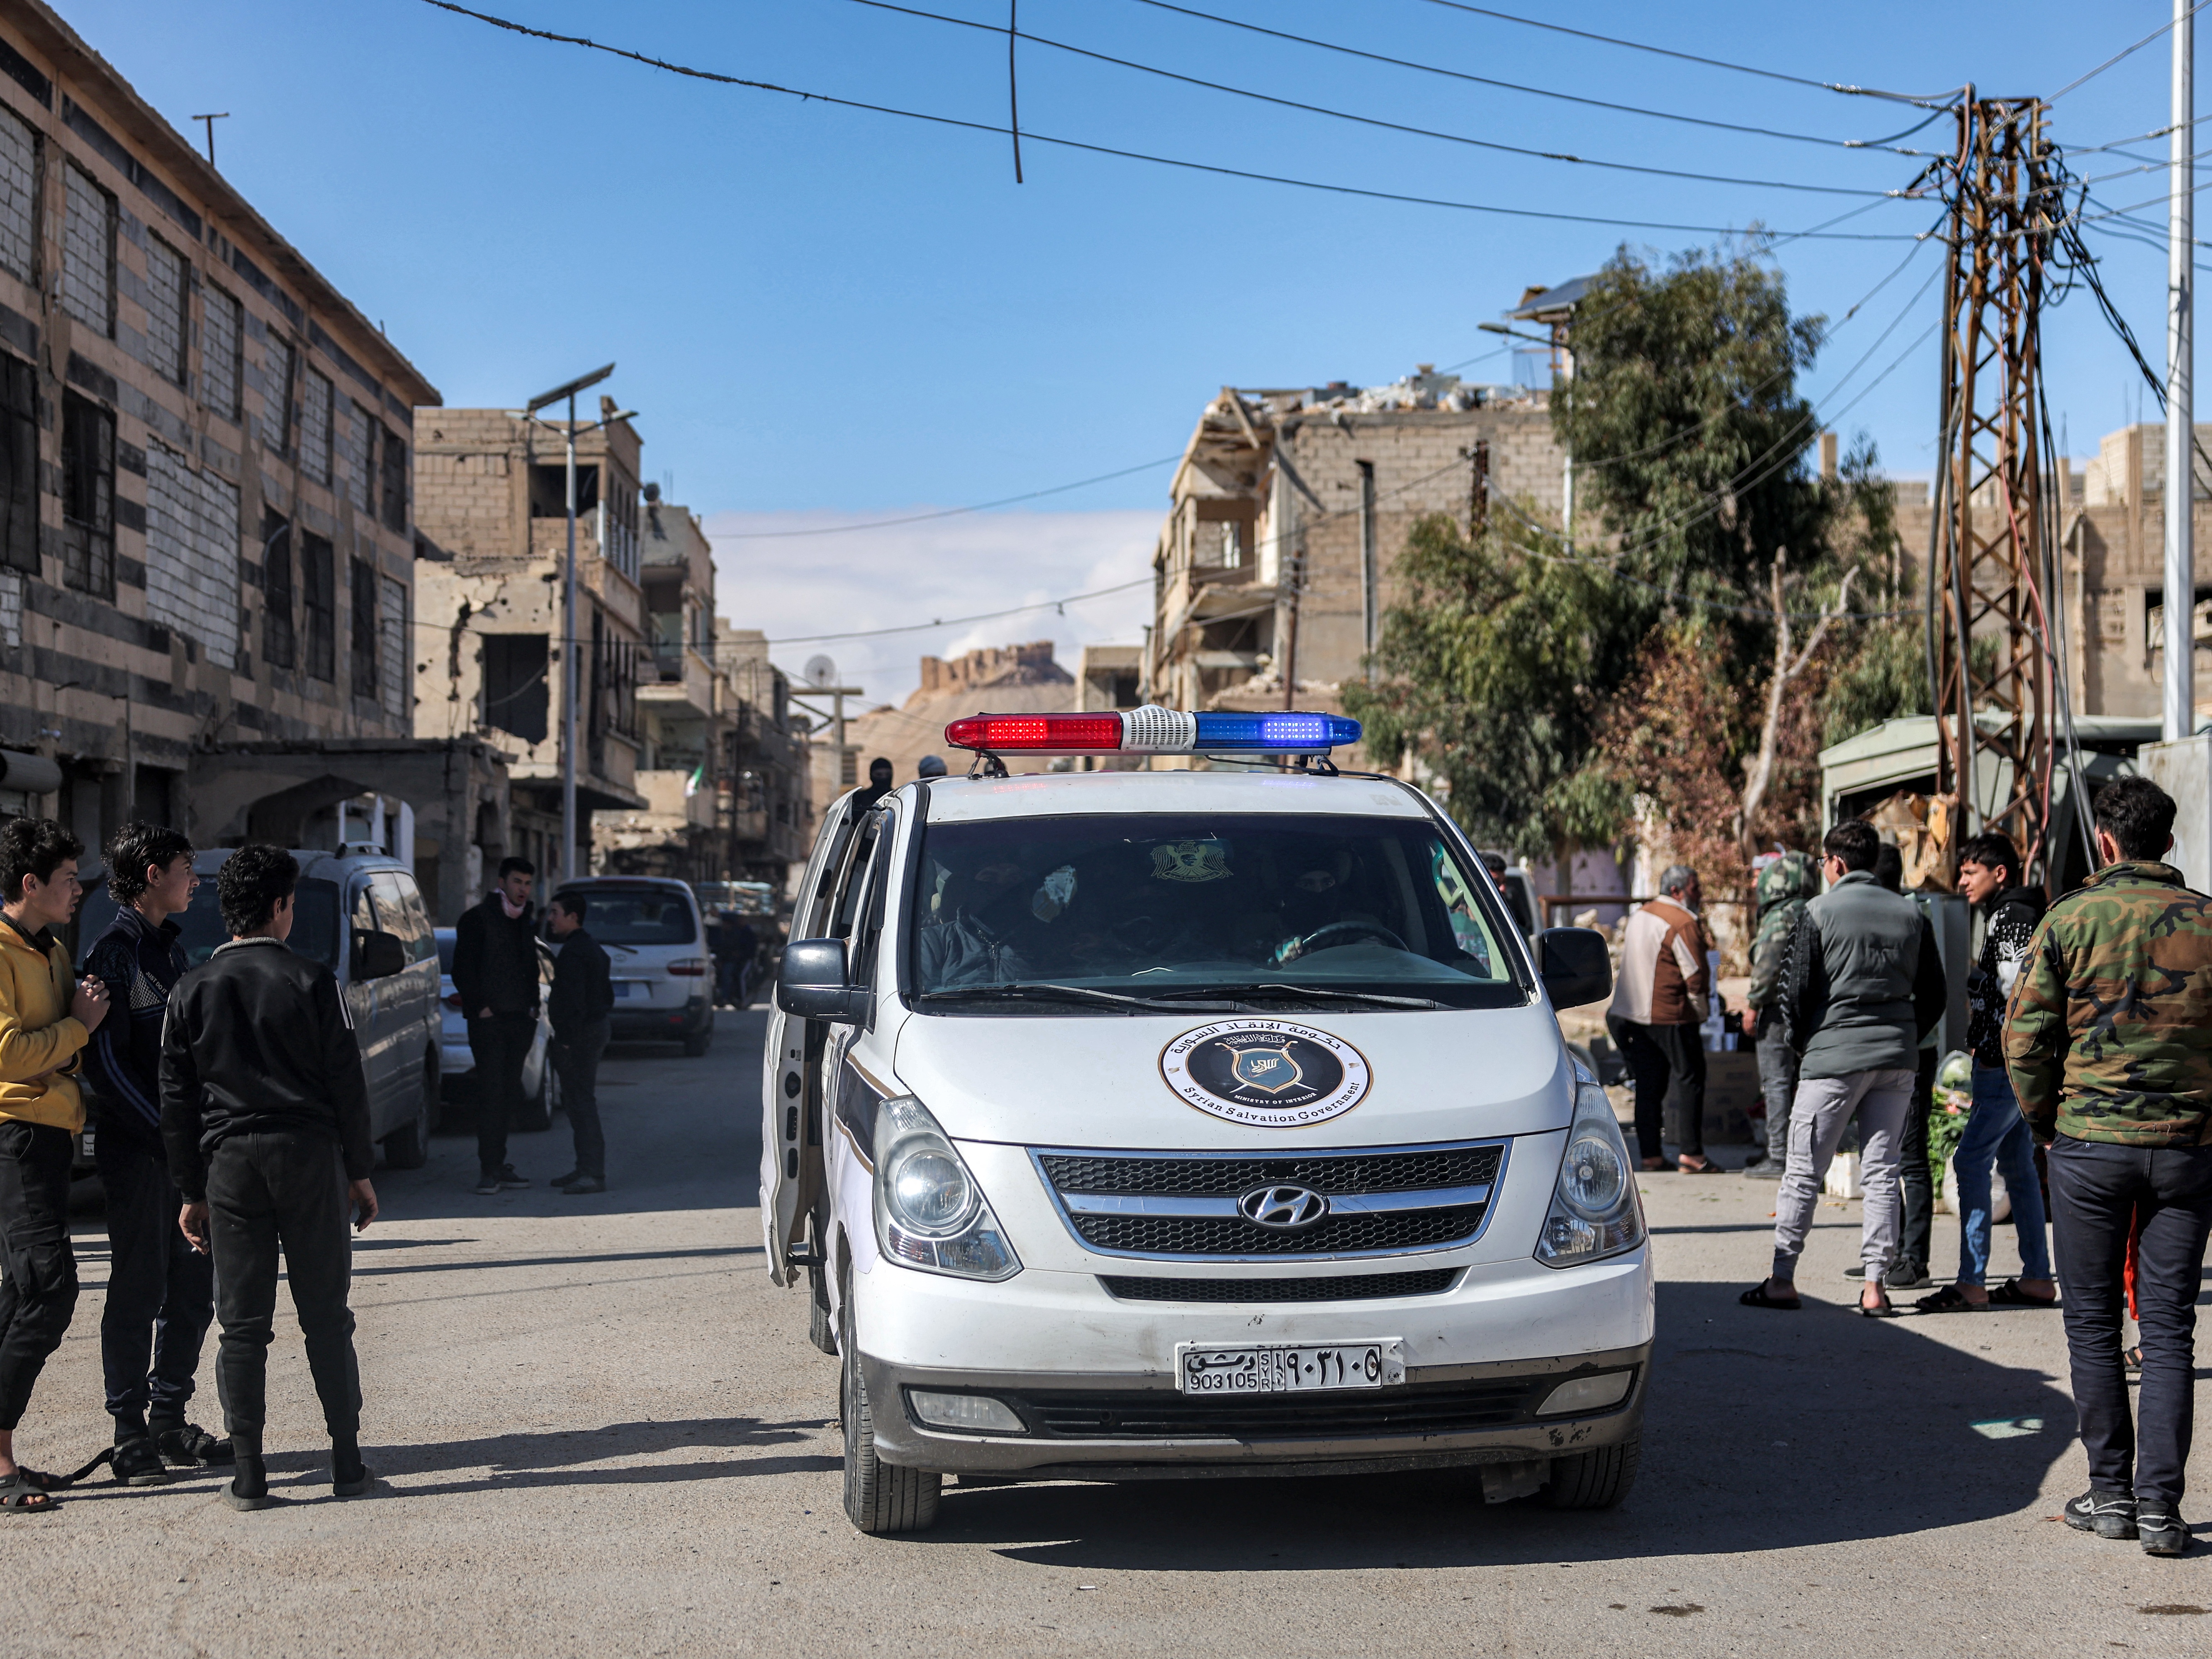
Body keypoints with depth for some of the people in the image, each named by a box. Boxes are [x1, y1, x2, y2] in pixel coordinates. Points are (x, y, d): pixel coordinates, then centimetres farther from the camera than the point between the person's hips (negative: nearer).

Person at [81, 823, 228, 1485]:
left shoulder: (169, 947, 16)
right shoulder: (113, 954, -9)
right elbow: (106, 1064, -14)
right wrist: (167, 1135, -15)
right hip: (137, 1154, -8)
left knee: (192, 1291, 9)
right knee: (139, 1293, -2)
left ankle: (170, 1423, 19)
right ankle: (132, 1435, 5)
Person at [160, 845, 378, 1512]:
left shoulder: (192, 992, 5)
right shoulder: (312, 981, -2)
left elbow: (177, 1100, 7)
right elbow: (346, 1083, -1)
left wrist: (192, 1192, 13)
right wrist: (360, 1171, 7)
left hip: (229, 1161, 2)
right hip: (310, 1156, -2)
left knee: (242, 1325, 4)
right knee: (327, 1317, 5)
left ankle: (248, 1475, 3)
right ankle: (347, 1463, 7)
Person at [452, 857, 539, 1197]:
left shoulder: (528, 921, 16)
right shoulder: (477, 919, -2)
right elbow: (462, 970, -5)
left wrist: (533, 1006, 12)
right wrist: (479, 1006, -12)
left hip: (520, 1019, 6)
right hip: (489, 1019, -6)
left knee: (510, 1094, 7)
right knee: (491, 1092, -10)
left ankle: (497, 1165, 13)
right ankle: (489, 1171, -10)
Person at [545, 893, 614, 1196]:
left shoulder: (573, 952, -16)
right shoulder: (591, 947, 18)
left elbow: (573, 1001, -22)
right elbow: (606, 995, 24)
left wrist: (565, 1040, -22)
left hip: (578, 1034, -11)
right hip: (595, 1029, 11)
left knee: (582, 1102, -11)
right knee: (579, 1102, 15)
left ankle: (593, 1174, -14)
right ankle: (586, 1169, 20)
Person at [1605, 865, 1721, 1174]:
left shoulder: (1639, 917, 14)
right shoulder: (1683, 923, -13)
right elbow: (1696, 977, -14)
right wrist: (1699, 1015, -2)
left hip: (1633, 1015, 8)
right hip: (1671, 1017, -8)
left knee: (1648, 1084, 10)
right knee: (1691, 1081, 1)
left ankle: (1651, 1155, 11)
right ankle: (1691, 1155, -1)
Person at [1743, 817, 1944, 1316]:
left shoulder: (1819, 913, -5)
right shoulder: (1910, 914, 8)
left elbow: (1795, 989, -8)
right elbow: (1934, 994, 9)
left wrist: (1805, 1045, 7)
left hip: (1833, 1057, -4)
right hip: (1896, 1061, 4)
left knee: (1803, 1171, 3)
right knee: (1882, 1172, 7)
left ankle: (1782, 1279, 5)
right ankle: (1875, 1285, 4)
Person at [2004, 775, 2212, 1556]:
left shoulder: (2070, 919, -5)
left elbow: (2025, 1038, -5)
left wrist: (2045, 1119, 9)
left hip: (2089, 1142, -2)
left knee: (2092, 1323, 9)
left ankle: (2110, 1493, 12)